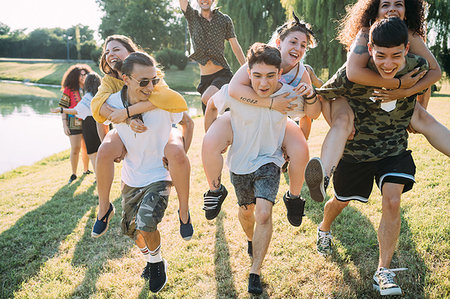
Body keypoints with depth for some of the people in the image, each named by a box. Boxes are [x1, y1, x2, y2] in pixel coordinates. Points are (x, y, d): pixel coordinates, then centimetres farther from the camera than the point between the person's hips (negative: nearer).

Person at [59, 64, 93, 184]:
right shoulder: (69, 90, -3)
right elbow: (63, 108, -4)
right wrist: (64, 125, -10)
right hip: (74, 123, -4)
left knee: (86, 148, 11)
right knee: (75, 149, -3)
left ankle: (86, 169, 28)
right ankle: (73, 174, 8)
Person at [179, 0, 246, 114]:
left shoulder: (225, 20, 5)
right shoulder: (192, 16, 7)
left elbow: (236, 47, 10)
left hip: (223, 74, -3)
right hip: (204, 78, 3)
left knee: (207, 98, -31)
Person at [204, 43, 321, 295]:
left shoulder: (287, 94, -20)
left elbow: (313, 113, -2)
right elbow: (212, 105, -1)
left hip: (269, 160, -1)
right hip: (240, 161, 1)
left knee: (264, 213, -19)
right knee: (247, 210, 21)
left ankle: (255, 271, -1)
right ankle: (252, 240, 56)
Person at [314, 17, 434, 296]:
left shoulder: (417, 67, -18)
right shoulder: (353, 74, -28)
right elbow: (320, 96, -13)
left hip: (394, 150, 1)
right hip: (355, 150, -1)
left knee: (392, 202, -15)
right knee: (341, 201, 18)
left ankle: (384, 271, 3)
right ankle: (324, 229, 54)